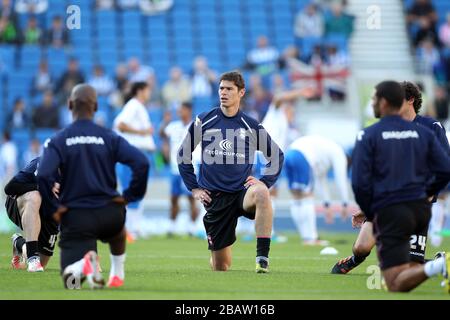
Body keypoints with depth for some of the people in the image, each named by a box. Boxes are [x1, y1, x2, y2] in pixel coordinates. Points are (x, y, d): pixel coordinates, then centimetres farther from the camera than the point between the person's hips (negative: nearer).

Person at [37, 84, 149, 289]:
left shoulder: (58, 141, -2)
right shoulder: (109, 138, 1)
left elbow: (44, 176, -19)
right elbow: (141, 163, -11)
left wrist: (53, 208, -7)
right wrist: (130, 196, 1)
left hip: (75, 217, -2)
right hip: (109, 214, 2)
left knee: (71, 278, -2)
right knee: (116, 228, 41)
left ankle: (85, 262, -32)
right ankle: (117, 275, 31)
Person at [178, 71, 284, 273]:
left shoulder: (251, 127, 4)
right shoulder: (204, 122, 4)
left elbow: (276, 156, 16)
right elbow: (183, 154, 14)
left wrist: (265, 183, 2)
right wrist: (194, 188, 7)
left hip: (242, 191, -1)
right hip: (215, 198, 1)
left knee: (261, 194, -40)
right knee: (221, 268, 1)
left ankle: (262, 257, -36)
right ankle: (215, 255, 41)